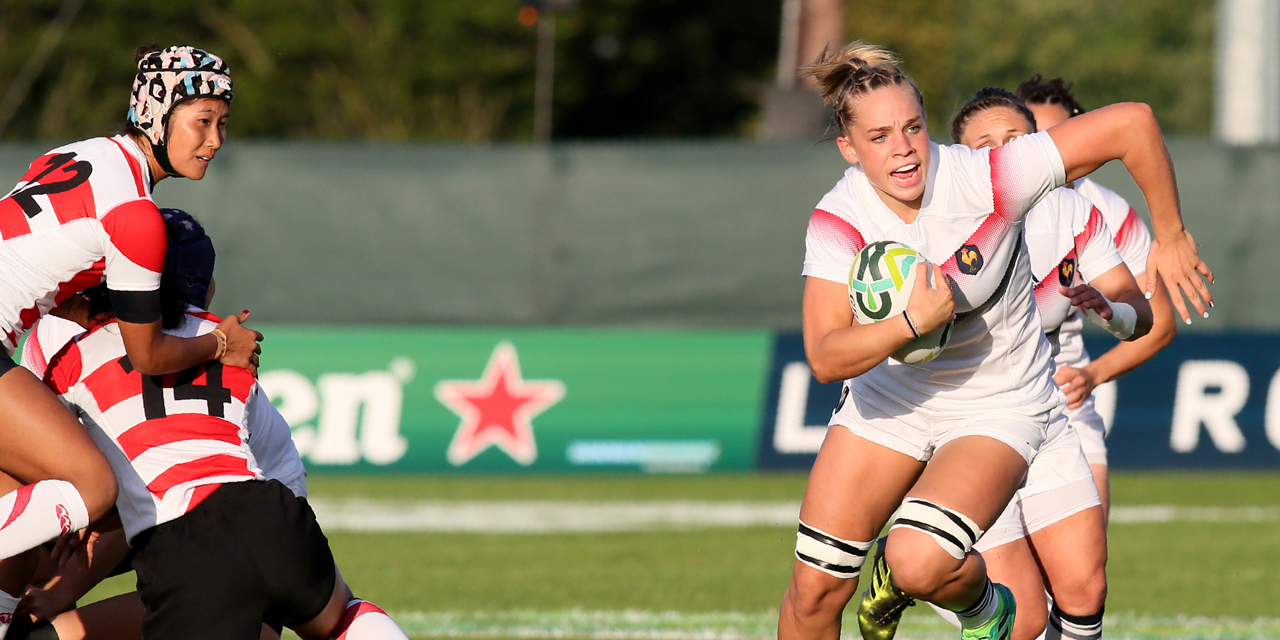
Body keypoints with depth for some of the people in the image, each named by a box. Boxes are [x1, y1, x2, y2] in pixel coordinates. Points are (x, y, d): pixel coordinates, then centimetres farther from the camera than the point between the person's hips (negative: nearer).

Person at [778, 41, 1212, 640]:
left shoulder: (982, 179, -26)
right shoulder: (837, 221, -16)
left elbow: (1130, 122, -24)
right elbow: (826, 358, -25)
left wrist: (1171, 237, -13)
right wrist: (913, 322, -41)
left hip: (997, 409, -4)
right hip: (891, 398, 4)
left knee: (920, 563, -28)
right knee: (814, 590, 2)